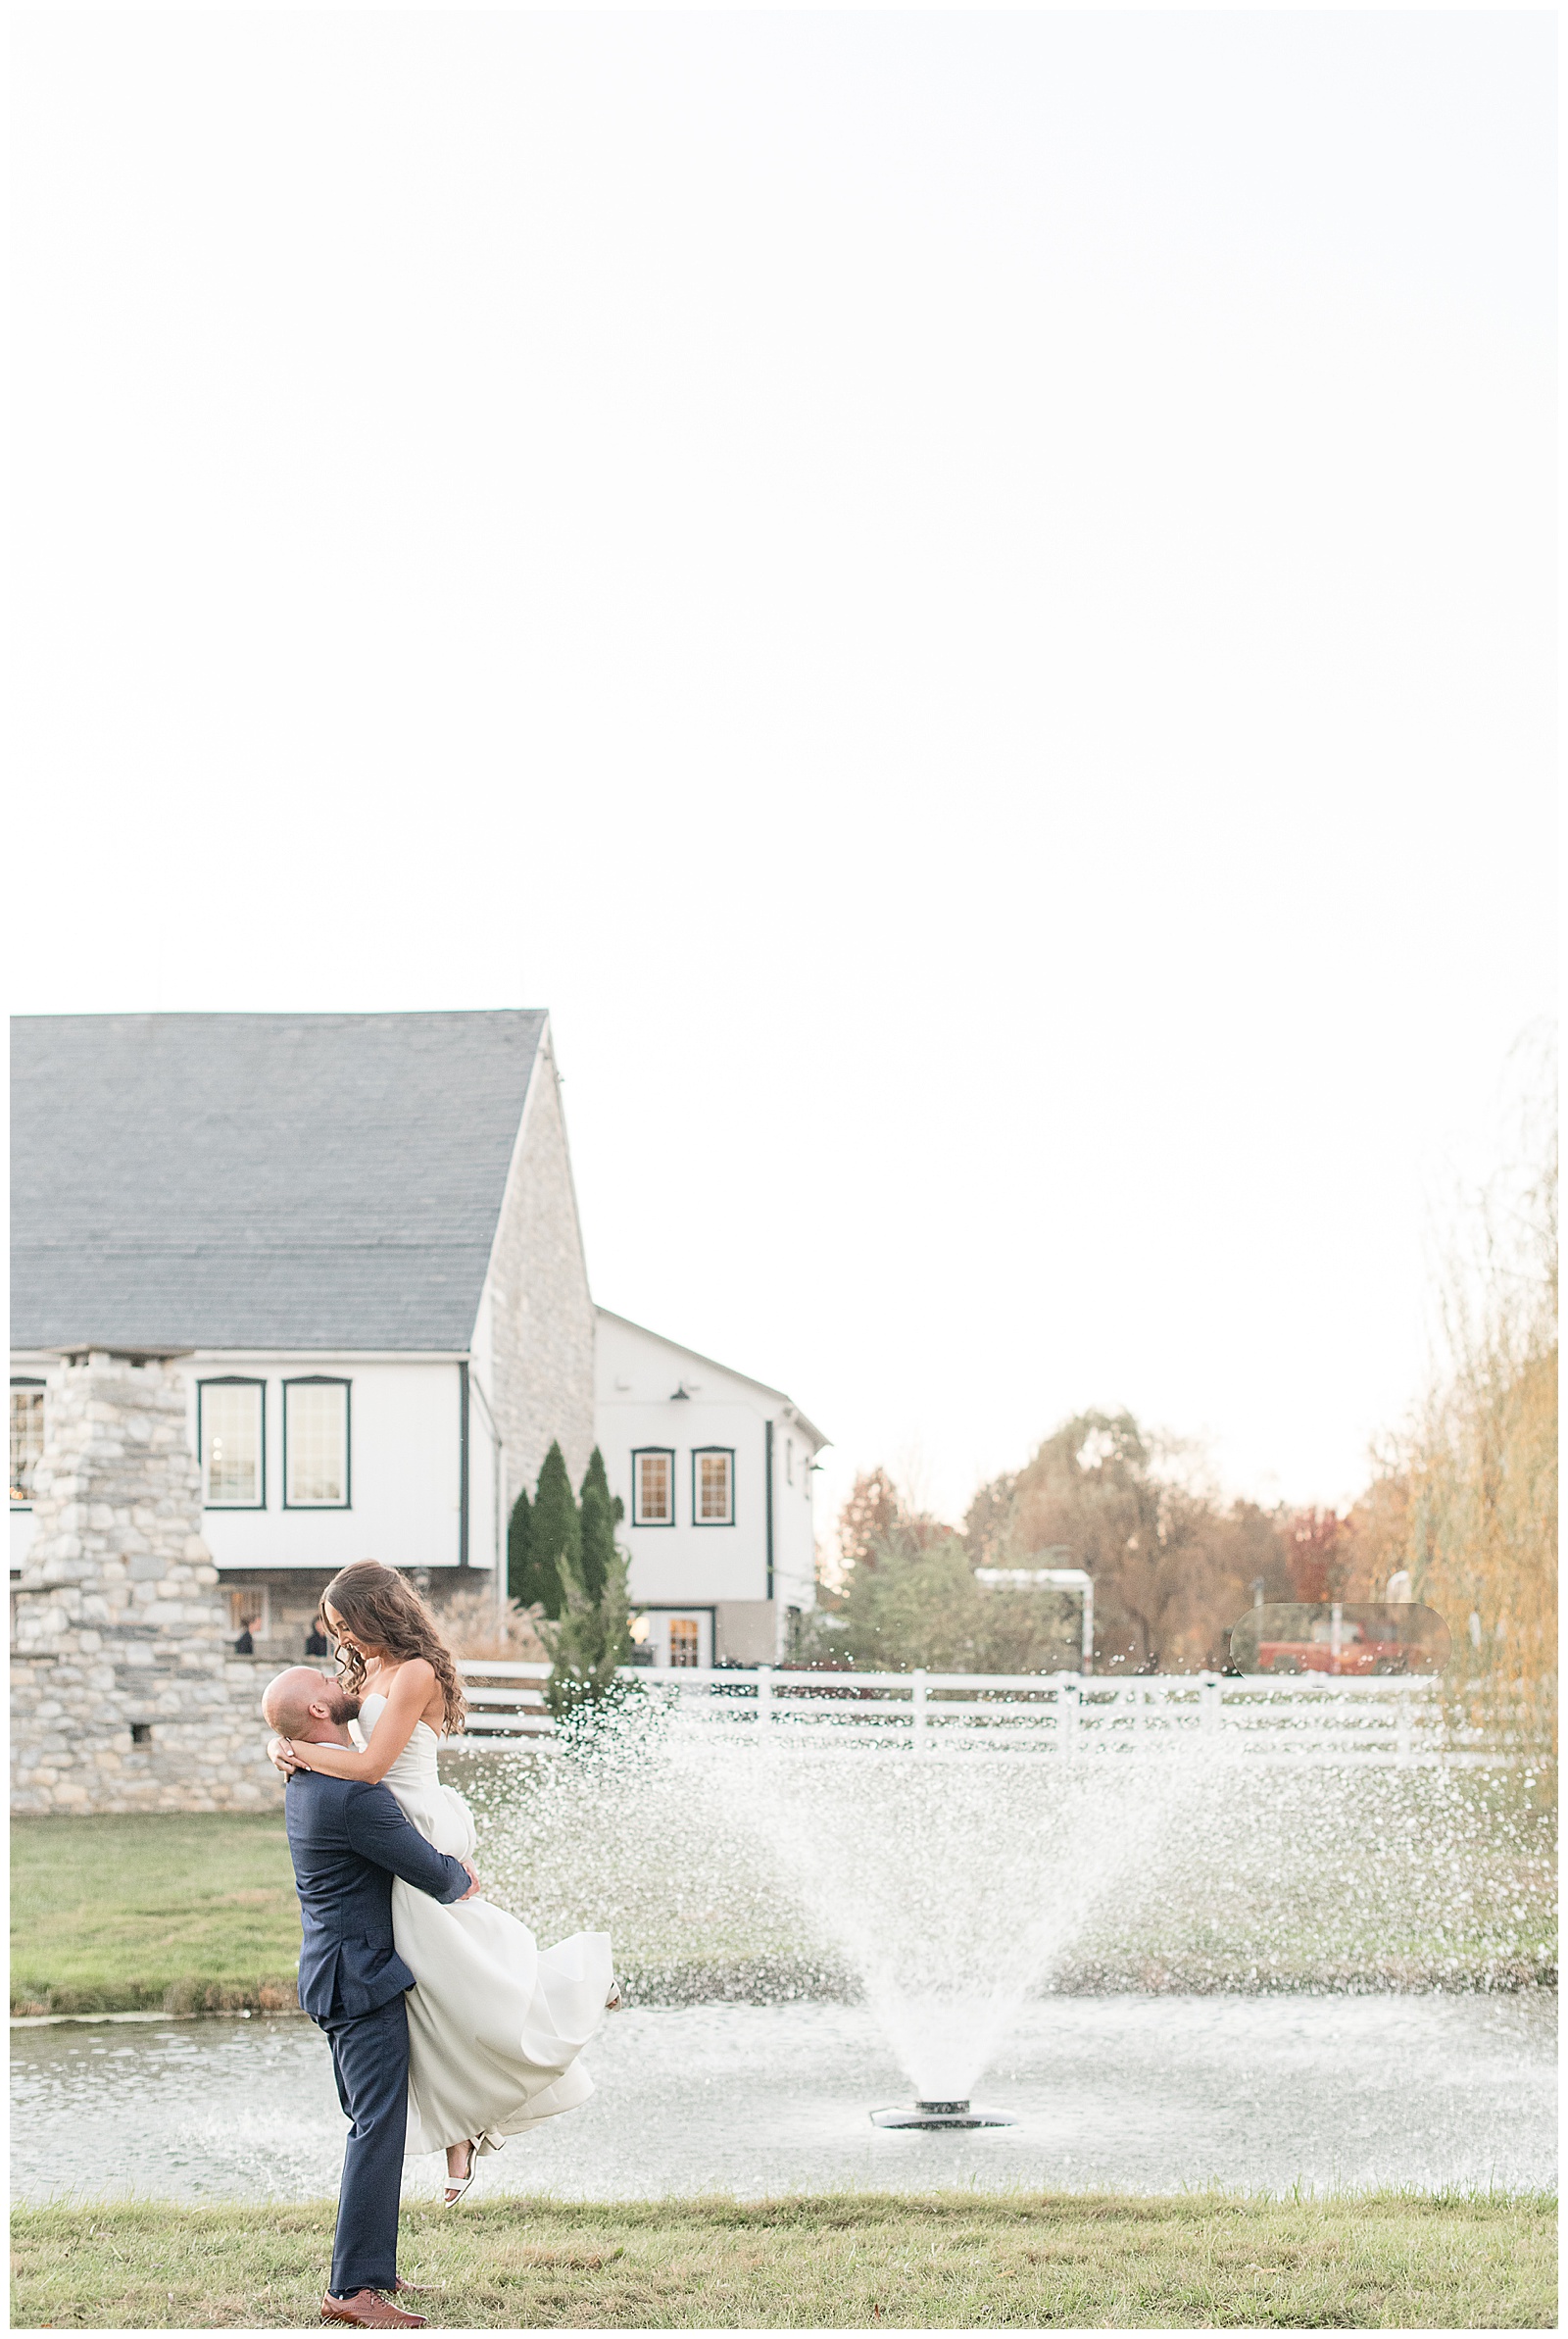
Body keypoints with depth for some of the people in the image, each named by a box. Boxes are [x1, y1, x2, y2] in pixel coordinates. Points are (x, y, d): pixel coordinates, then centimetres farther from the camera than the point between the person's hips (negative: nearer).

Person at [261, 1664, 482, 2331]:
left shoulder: (306, 1780, 8)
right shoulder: (354, 1795, -23)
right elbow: (436, 1878, -18)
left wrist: (450, 1866, 17)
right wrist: (462, 1879, 7)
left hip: (335, 1970, 10)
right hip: (362, 1979, -10)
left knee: (370, 2124, 17)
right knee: (379, 2129, -10)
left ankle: (366, 2266, 22)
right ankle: (353, 2287, -11)